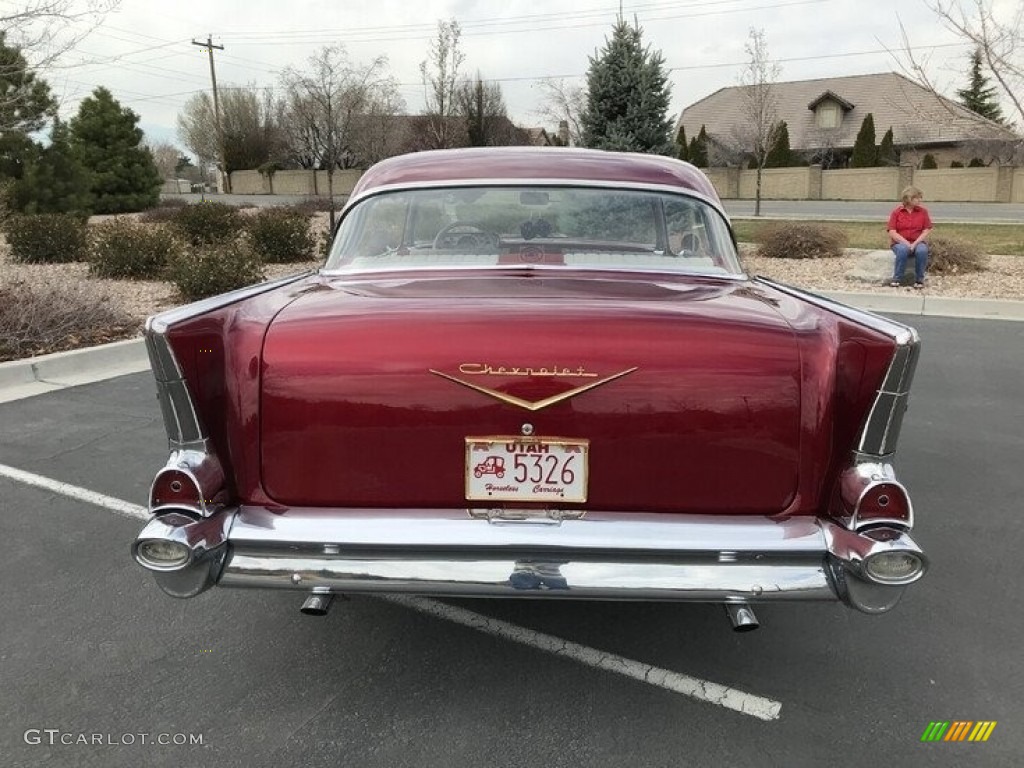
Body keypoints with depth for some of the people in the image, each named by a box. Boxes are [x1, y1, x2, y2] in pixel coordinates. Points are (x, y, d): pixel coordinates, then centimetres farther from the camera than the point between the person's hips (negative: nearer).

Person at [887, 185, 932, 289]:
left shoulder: (923, 211, 5)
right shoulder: (896, 212, 0)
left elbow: (927, 231, 1)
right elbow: (892, 232, -7)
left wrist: (915, 243, -15)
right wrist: (906, 243, -19)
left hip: (918, 242, 1)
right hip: (900, 243, -1)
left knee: (922, 250, -33)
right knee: (902, 250, -37)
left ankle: (919, 280, -15)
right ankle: (896, 279, -21)